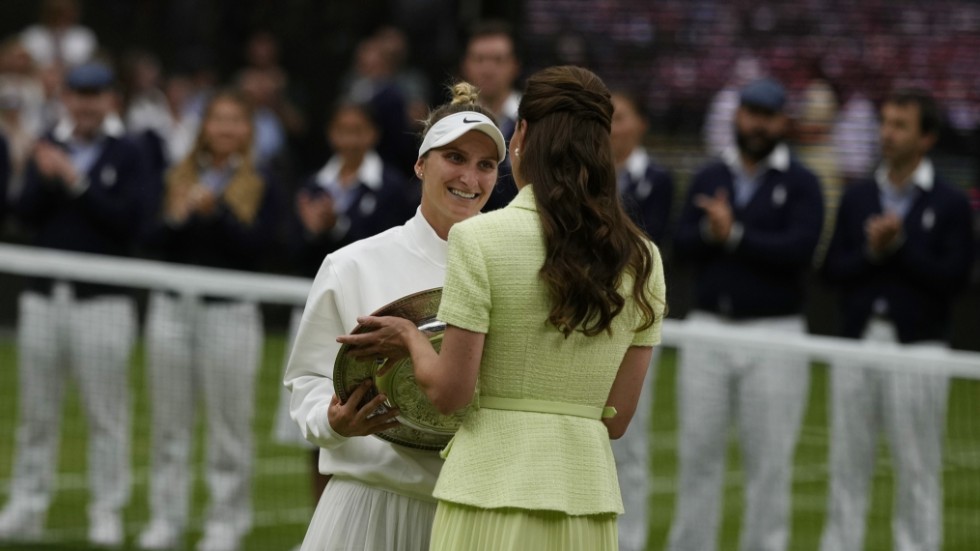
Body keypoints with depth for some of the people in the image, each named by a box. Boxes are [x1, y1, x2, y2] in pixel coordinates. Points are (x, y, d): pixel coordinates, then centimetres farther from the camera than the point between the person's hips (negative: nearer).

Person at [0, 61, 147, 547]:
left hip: (102, 301, -4)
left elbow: (127, 220, -11)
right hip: (44, 297, 4)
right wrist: (44, 178, -13)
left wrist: (78, 182, -15)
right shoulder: (48, 146, 11)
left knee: (106, 414, -2)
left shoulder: (126, 154, 0)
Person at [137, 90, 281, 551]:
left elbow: (258, 246, -10)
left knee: (230, 422, -2)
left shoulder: (260, 188, 3)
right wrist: (175, 217, -17)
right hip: (172, 306, 3)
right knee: (169, 421, 5)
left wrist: (216, 211, -20)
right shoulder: (176, 179, 11)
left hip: (231, 310, -3)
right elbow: (151, 242, 3)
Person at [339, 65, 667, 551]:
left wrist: (409, 337, 12)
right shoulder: (641, 260, 5)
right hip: (591, 498, 4)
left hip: (492, 494, -4)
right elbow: (616, 418, 8)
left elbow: (449, 392, -7)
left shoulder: (480, 239, -7)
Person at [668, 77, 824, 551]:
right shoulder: (708, 178, 12)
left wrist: (735, 235, -16)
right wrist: (709, 231, -18)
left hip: (774, 332, -3)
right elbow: (681, 245, 1)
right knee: (698, 451, 5)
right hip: (708, 329, 3)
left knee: (769, 459, -2)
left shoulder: (800, 184, 0)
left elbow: (799, 250, -14)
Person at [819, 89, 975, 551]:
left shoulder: (950, 204, 0)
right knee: (847, 465, 6)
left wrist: (900, 247, -14)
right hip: (857, 342, 4)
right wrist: (870, 252, -12)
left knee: (918, 469, 0)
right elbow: (832, 269, 6)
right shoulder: (857, 197, 12)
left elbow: (954, 277, -9)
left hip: (917, 347, -4)